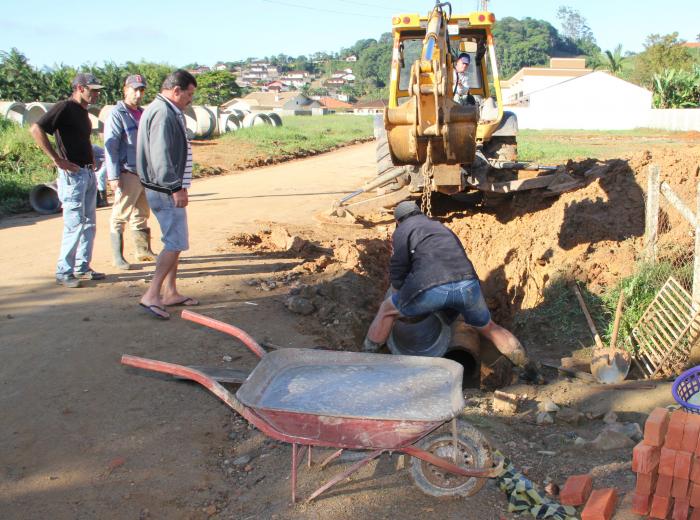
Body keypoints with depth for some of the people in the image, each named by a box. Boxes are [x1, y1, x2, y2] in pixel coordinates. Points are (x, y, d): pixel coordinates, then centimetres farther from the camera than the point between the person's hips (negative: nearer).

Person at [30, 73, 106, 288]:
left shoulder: (83, 111, 15)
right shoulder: (65, 107, -12)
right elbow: (36, 129, -22)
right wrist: (58, 160, -22)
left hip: (89, 173, 9)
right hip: (73, 174, -9)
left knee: (89, 223, 12)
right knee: (74, 224, -7)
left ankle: (82, 267, 21)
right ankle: (63, 272, 2)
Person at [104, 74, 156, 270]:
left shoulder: (142, 114, 16)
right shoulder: (117, 114, -7)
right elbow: (110, 147, -13)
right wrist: (113, 177, -19)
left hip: (145, 172, 8)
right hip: (128, 173, -8)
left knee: (142, 215, 15)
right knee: (120, 217, -3)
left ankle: (144, 251, 24)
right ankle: (117, 257, 2)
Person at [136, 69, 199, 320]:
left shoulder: (169, 112, 18)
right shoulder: (162, 113, -16)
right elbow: (160, 156, -24)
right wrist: (175, 187, -24)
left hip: (167, 189, 11)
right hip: (164, 190, -11)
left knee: (175, 241, 15)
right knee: (176, 243, -11)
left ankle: (170, 292, 23)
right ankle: (152, 295, -10)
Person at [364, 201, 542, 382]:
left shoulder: (402, 231, 19)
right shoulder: (441, 227, 37)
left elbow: (398, 270, 11)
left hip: (432, 287, -5)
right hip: (468, 283, 5)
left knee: (387, 309, 22)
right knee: (489, 328, 29)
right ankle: (531, 371, 33)